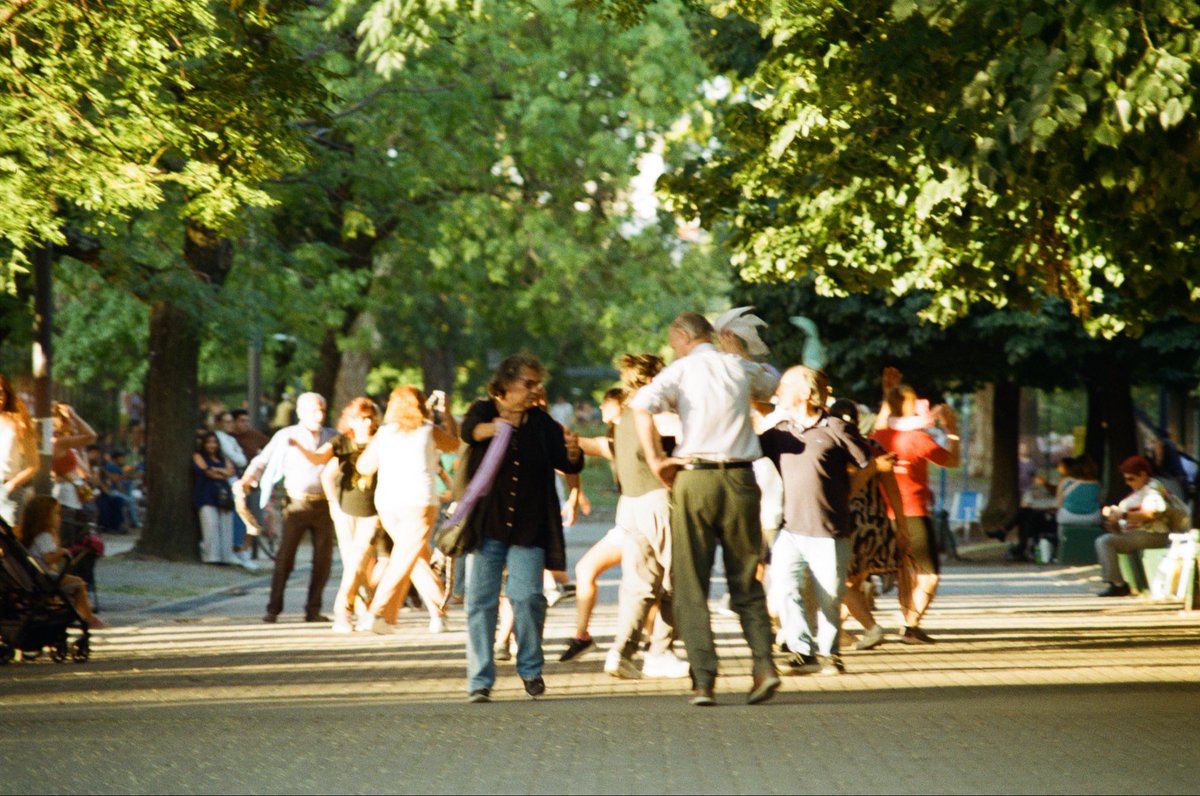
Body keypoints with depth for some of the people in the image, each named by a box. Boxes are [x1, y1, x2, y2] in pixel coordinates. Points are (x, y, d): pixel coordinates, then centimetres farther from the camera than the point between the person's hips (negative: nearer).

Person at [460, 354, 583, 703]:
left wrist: (573, 452, -22)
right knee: (481, 599, -4)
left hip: (529, 527, 1)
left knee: (527, 596, -8)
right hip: (486, 524, -1)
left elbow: (568, 465, 3)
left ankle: (531, 668, 13)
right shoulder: (484, 411, 3)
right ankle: (480, 680, 0)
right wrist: (491, 429, -45)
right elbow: (470, 429, -21)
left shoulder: (541, 422, 10)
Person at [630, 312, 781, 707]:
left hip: (694, 480, -2)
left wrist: (655, 459, -11)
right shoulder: (740, 367, 8)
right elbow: (771, 383, 32)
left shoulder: (680, 370, -1)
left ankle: (703, 679, -3)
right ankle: (764, 663, -3)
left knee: (691, 585, 4)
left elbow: (642, 405, -20)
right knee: (746, 581, 13)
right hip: (740, 478, 3)